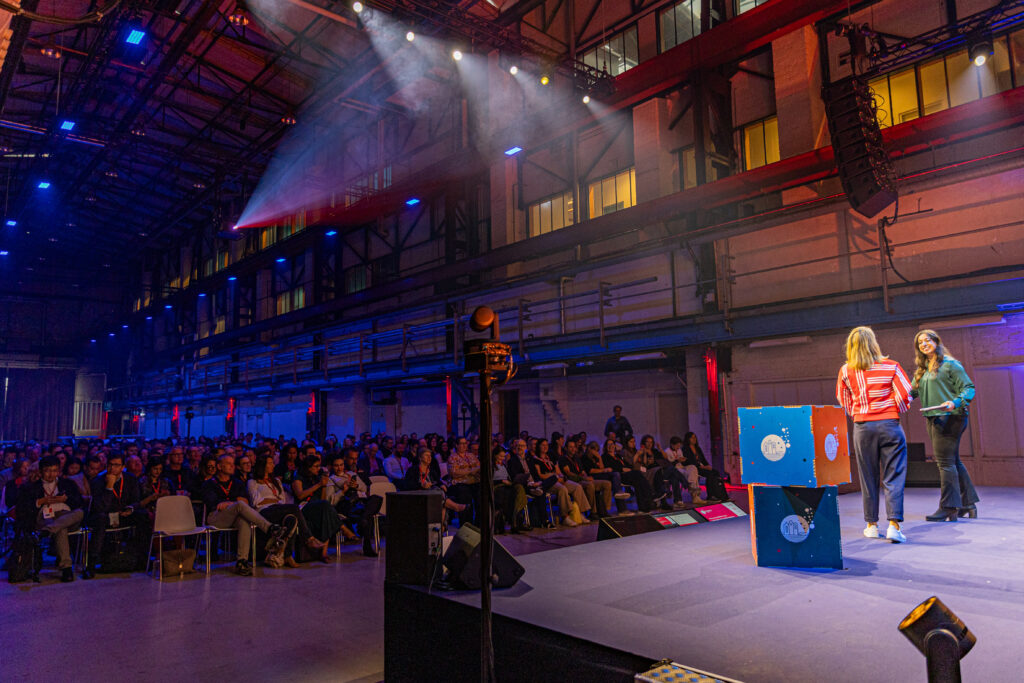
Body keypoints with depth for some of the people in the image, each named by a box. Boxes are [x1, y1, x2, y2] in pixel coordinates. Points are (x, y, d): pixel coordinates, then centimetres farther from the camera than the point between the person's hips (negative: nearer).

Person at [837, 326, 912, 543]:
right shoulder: (890, 366, -3)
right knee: (894, 476, 2)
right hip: (890, 425, -1)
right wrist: (895, 411, 15)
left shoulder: (845, 371, 1)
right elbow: (904, 395, -4)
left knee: (868, 477, 10)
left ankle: (871, 525, 17)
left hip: (862, 427, 1)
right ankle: (894, 525, -6)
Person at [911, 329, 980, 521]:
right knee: (953, 461, 13)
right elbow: (911, 391, 17)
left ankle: (948, 508, -5)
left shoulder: (949, 364, -5)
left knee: (945, 461, -8)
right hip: (934, 419, 8)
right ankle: (968, 504, 23)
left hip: (949, 417, -8)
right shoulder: (922, 370, 17)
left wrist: (955, 402, -24)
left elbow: (968, 388, -8)